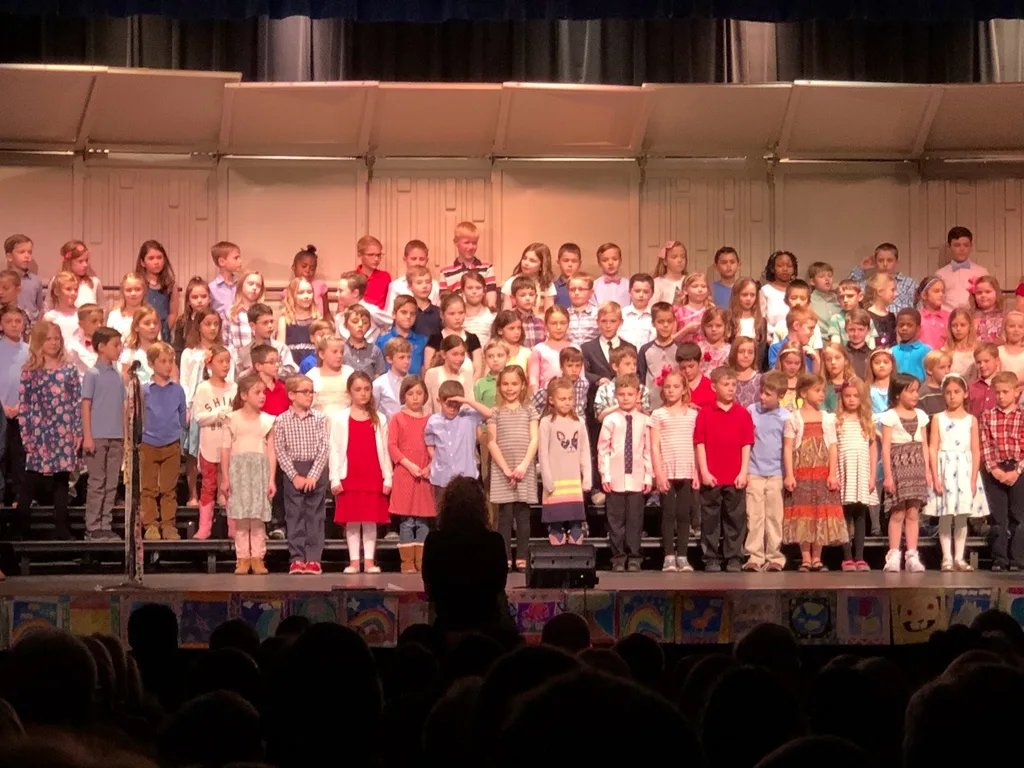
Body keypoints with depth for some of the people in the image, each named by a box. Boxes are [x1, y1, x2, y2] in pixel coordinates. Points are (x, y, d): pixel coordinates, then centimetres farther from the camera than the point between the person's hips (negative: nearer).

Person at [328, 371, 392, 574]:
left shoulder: (379, 420, 9)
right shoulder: (339, 419, 4)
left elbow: (384, 451, 8)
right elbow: (335, 450, 0)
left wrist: (387, 478, 2)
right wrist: (335, 479, -6)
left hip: (373, 477, 1)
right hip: (349, 476, -1)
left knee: (371, 519, 2)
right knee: (351, 520, 1)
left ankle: (369, 560, 5)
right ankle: (354, 561, 5)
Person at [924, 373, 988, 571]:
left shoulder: (971, 420, 5)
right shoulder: (938, 419, 3)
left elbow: (976, 451, 3)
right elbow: (932, 448, -2)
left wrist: (973, 479, -4)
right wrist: (935, 477, -10)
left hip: (964, 469, 1)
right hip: (945, 470, -1)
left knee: (962, 517, 2)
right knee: (945, 516, -2)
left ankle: (959, 557, 8)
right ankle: (947, 558, 3)